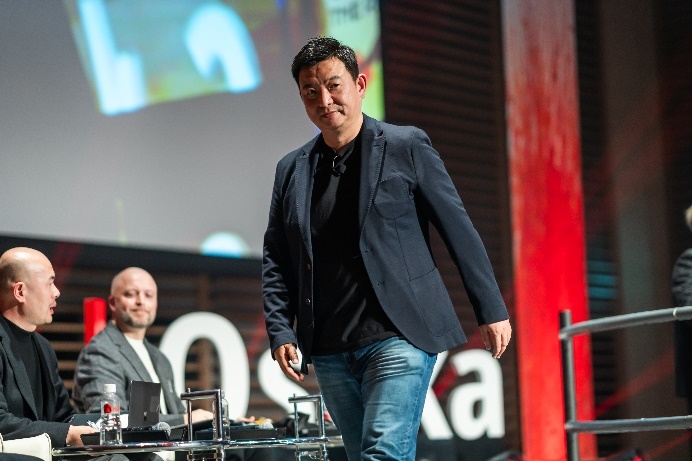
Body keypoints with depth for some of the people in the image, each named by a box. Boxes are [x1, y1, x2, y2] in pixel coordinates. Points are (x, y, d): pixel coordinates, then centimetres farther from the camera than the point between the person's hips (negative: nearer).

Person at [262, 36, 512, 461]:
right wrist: (281, 333, 2)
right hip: (330, 353, 5)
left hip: (399, 336, -5)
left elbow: (459, 231, 2)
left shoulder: (406, 147, 0)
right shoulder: (292, 170, 12)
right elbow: (275, 261, 15)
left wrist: (492, 311, 0)